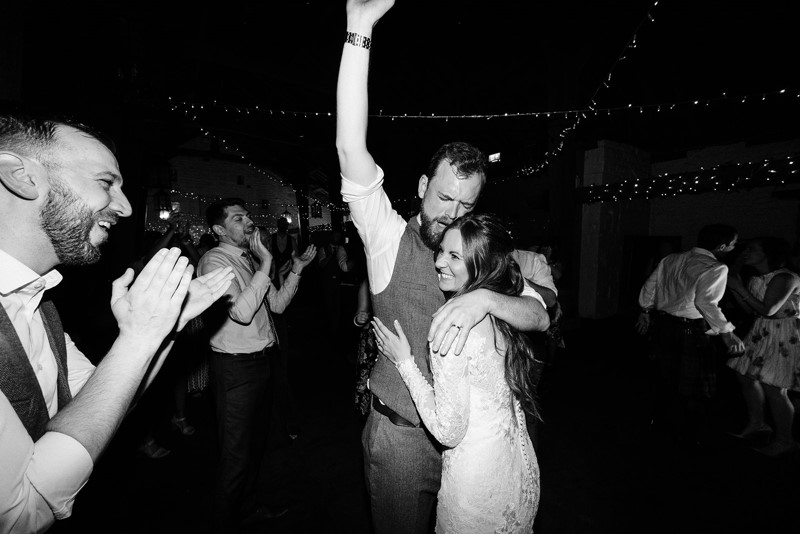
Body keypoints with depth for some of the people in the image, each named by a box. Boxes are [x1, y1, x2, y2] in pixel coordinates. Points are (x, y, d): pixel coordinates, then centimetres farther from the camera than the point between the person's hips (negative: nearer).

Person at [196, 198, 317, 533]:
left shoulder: (249, 258, 11)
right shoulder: (215, 260, -14)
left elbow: (277, 304, 11)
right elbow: (241, 311, -27)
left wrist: (296, 269, 1)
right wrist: (265, 264, -27)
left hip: (260, 361, 9)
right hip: (235, 367, -9)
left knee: (255, 439, 24)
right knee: (236, 452, 6)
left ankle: (247, 506, 47)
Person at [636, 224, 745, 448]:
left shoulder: (670, 260, 7)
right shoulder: (715, 268, -12)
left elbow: (649, 288, 11)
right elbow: (706, 301, -25)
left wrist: (646, 312, 22)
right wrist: (727, 333, -21)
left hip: (662, 323, 7)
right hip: (690, 330, -7)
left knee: (667, 377, 22)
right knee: (693, 385, 9)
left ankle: (663, 423, 37)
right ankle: (688, 438, 22)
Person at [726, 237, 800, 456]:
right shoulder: (758, 279, 7)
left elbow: (767, 310, -23)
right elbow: (753, 310, 7)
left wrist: (741, 288, -19)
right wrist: (734, 289, -1)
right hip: (761, 333, 9)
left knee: (773, 389, -4)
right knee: (746, 376, 13)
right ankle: (756, 423, 30)